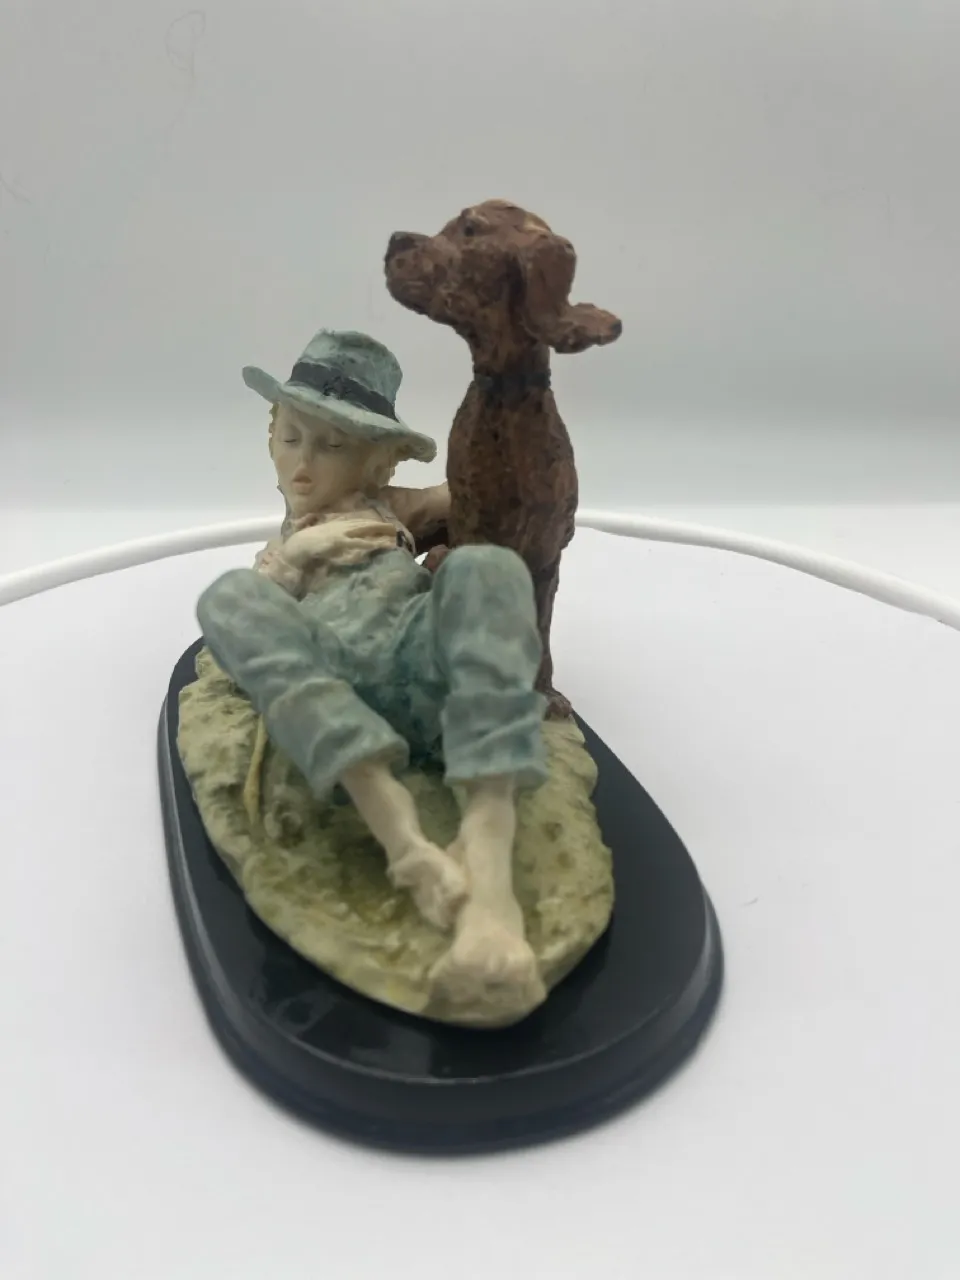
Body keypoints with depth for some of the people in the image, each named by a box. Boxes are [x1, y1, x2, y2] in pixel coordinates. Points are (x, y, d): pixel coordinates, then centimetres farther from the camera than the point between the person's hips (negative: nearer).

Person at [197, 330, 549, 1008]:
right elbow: (256, 618, 18)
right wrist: (296, 555, 9)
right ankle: (399, 830, -42)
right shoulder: (284, 543, 37)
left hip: (423, 669, 0)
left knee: (485, 566, -31)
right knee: (229, 595, -26)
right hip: (326, 697, 1)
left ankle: (487, 865, -51)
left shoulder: (392, 508, 35)